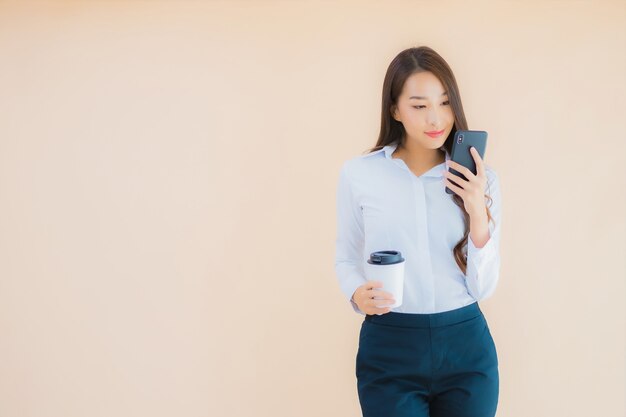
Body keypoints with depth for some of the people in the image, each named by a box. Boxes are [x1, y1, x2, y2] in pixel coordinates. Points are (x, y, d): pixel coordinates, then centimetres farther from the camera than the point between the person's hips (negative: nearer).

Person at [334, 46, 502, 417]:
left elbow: (483, 288, -1)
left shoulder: (480, 178, 0)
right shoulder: (359, 173, -5)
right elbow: (347, 258, 7)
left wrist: (478, 213, -14)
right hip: (389, 348, -2)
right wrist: (358, 294, -14)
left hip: (466, 348, 2)